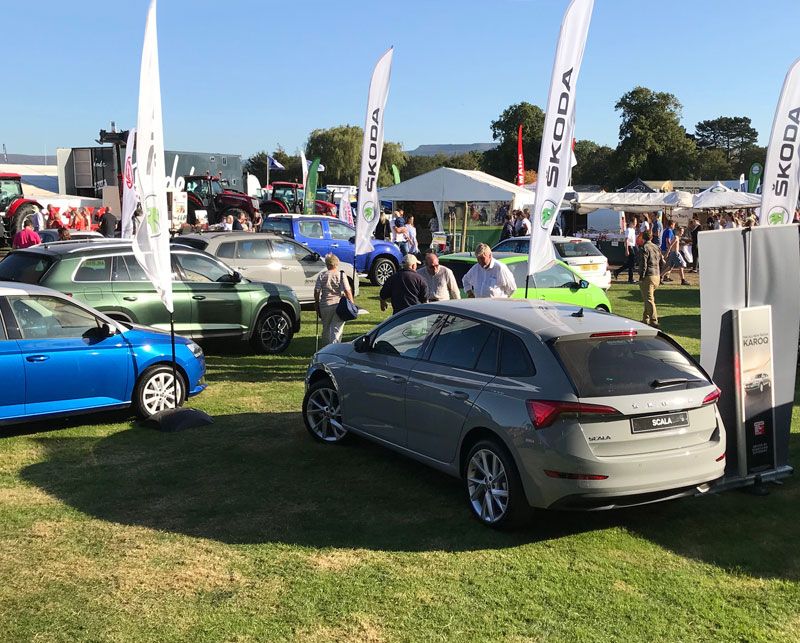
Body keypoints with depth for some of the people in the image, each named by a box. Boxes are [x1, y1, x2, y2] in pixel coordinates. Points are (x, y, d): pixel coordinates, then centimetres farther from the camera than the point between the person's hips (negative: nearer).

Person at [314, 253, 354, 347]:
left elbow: (316, 292, 0)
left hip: (325, 305, 2)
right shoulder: (341, 275, -4)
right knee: (336, 330, -1)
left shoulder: (321, 275, 2)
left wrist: (316, 304, 11)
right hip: (339, 305, -2)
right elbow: (347, 291, -9)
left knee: (326, 329, 17)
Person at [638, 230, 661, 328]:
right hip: (656, 276, 8)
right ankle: (645, 319, 27)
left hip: (648, 277, -8)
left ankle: (654, 322, -12)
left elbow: (643, 264, -17)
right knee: (649, 298, 19)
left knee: (649, 300, -7)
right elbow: (661, 262, 18)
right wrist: (659, 276, 23)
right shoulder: (657, 248, 13)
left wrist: (641, 277, -12)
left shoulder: (645, 248, -12)